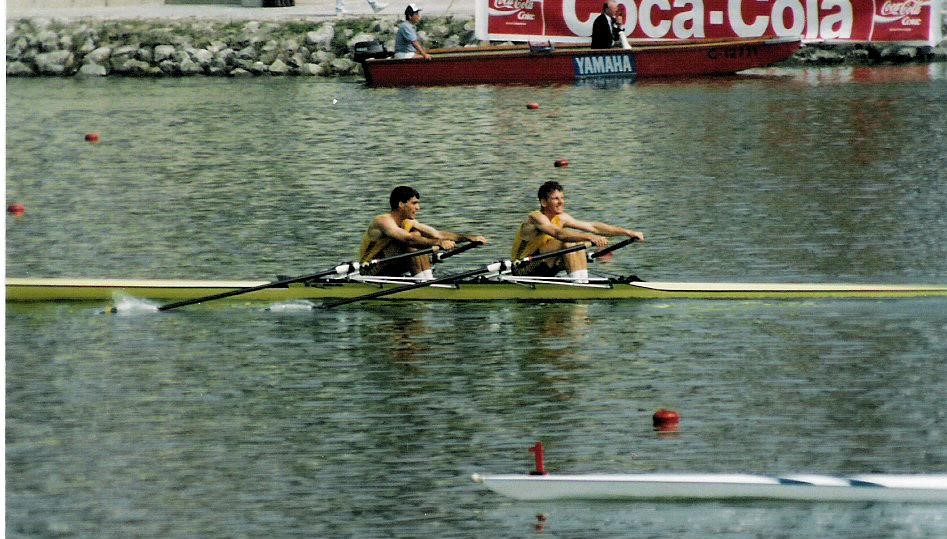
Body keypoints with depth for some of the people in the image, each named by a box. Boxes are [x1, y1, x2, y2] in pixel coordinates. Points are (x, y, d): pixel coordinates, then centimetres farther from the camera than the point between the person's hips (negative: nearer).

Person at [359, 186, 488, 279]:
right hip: (371, 271, -8)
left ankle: (428, 279, -17)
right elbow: (408, 239, -37)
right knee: (412, 239, -23)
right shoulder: (383, 221, -21)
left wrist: (469, 238, -11)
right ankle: (423, 281, -28)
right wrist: (438, 243, -46)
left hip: (391, 271, 8)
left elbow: (438, 234, 0)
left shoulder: (409, 223, 6)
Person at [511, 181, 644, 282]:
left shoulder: (561, 218, 4)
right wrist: (590, 237, -50)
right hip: (524, 270, -8)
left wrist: (627, 232, -5)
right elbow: (559, 233, -38)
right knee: (568, 241, -23)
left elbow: (592, 227, 1)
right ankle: (578, 282, -28)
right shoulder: (536, 218, -20)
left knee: (578, 245, -4)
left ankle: (583, 282, -16)